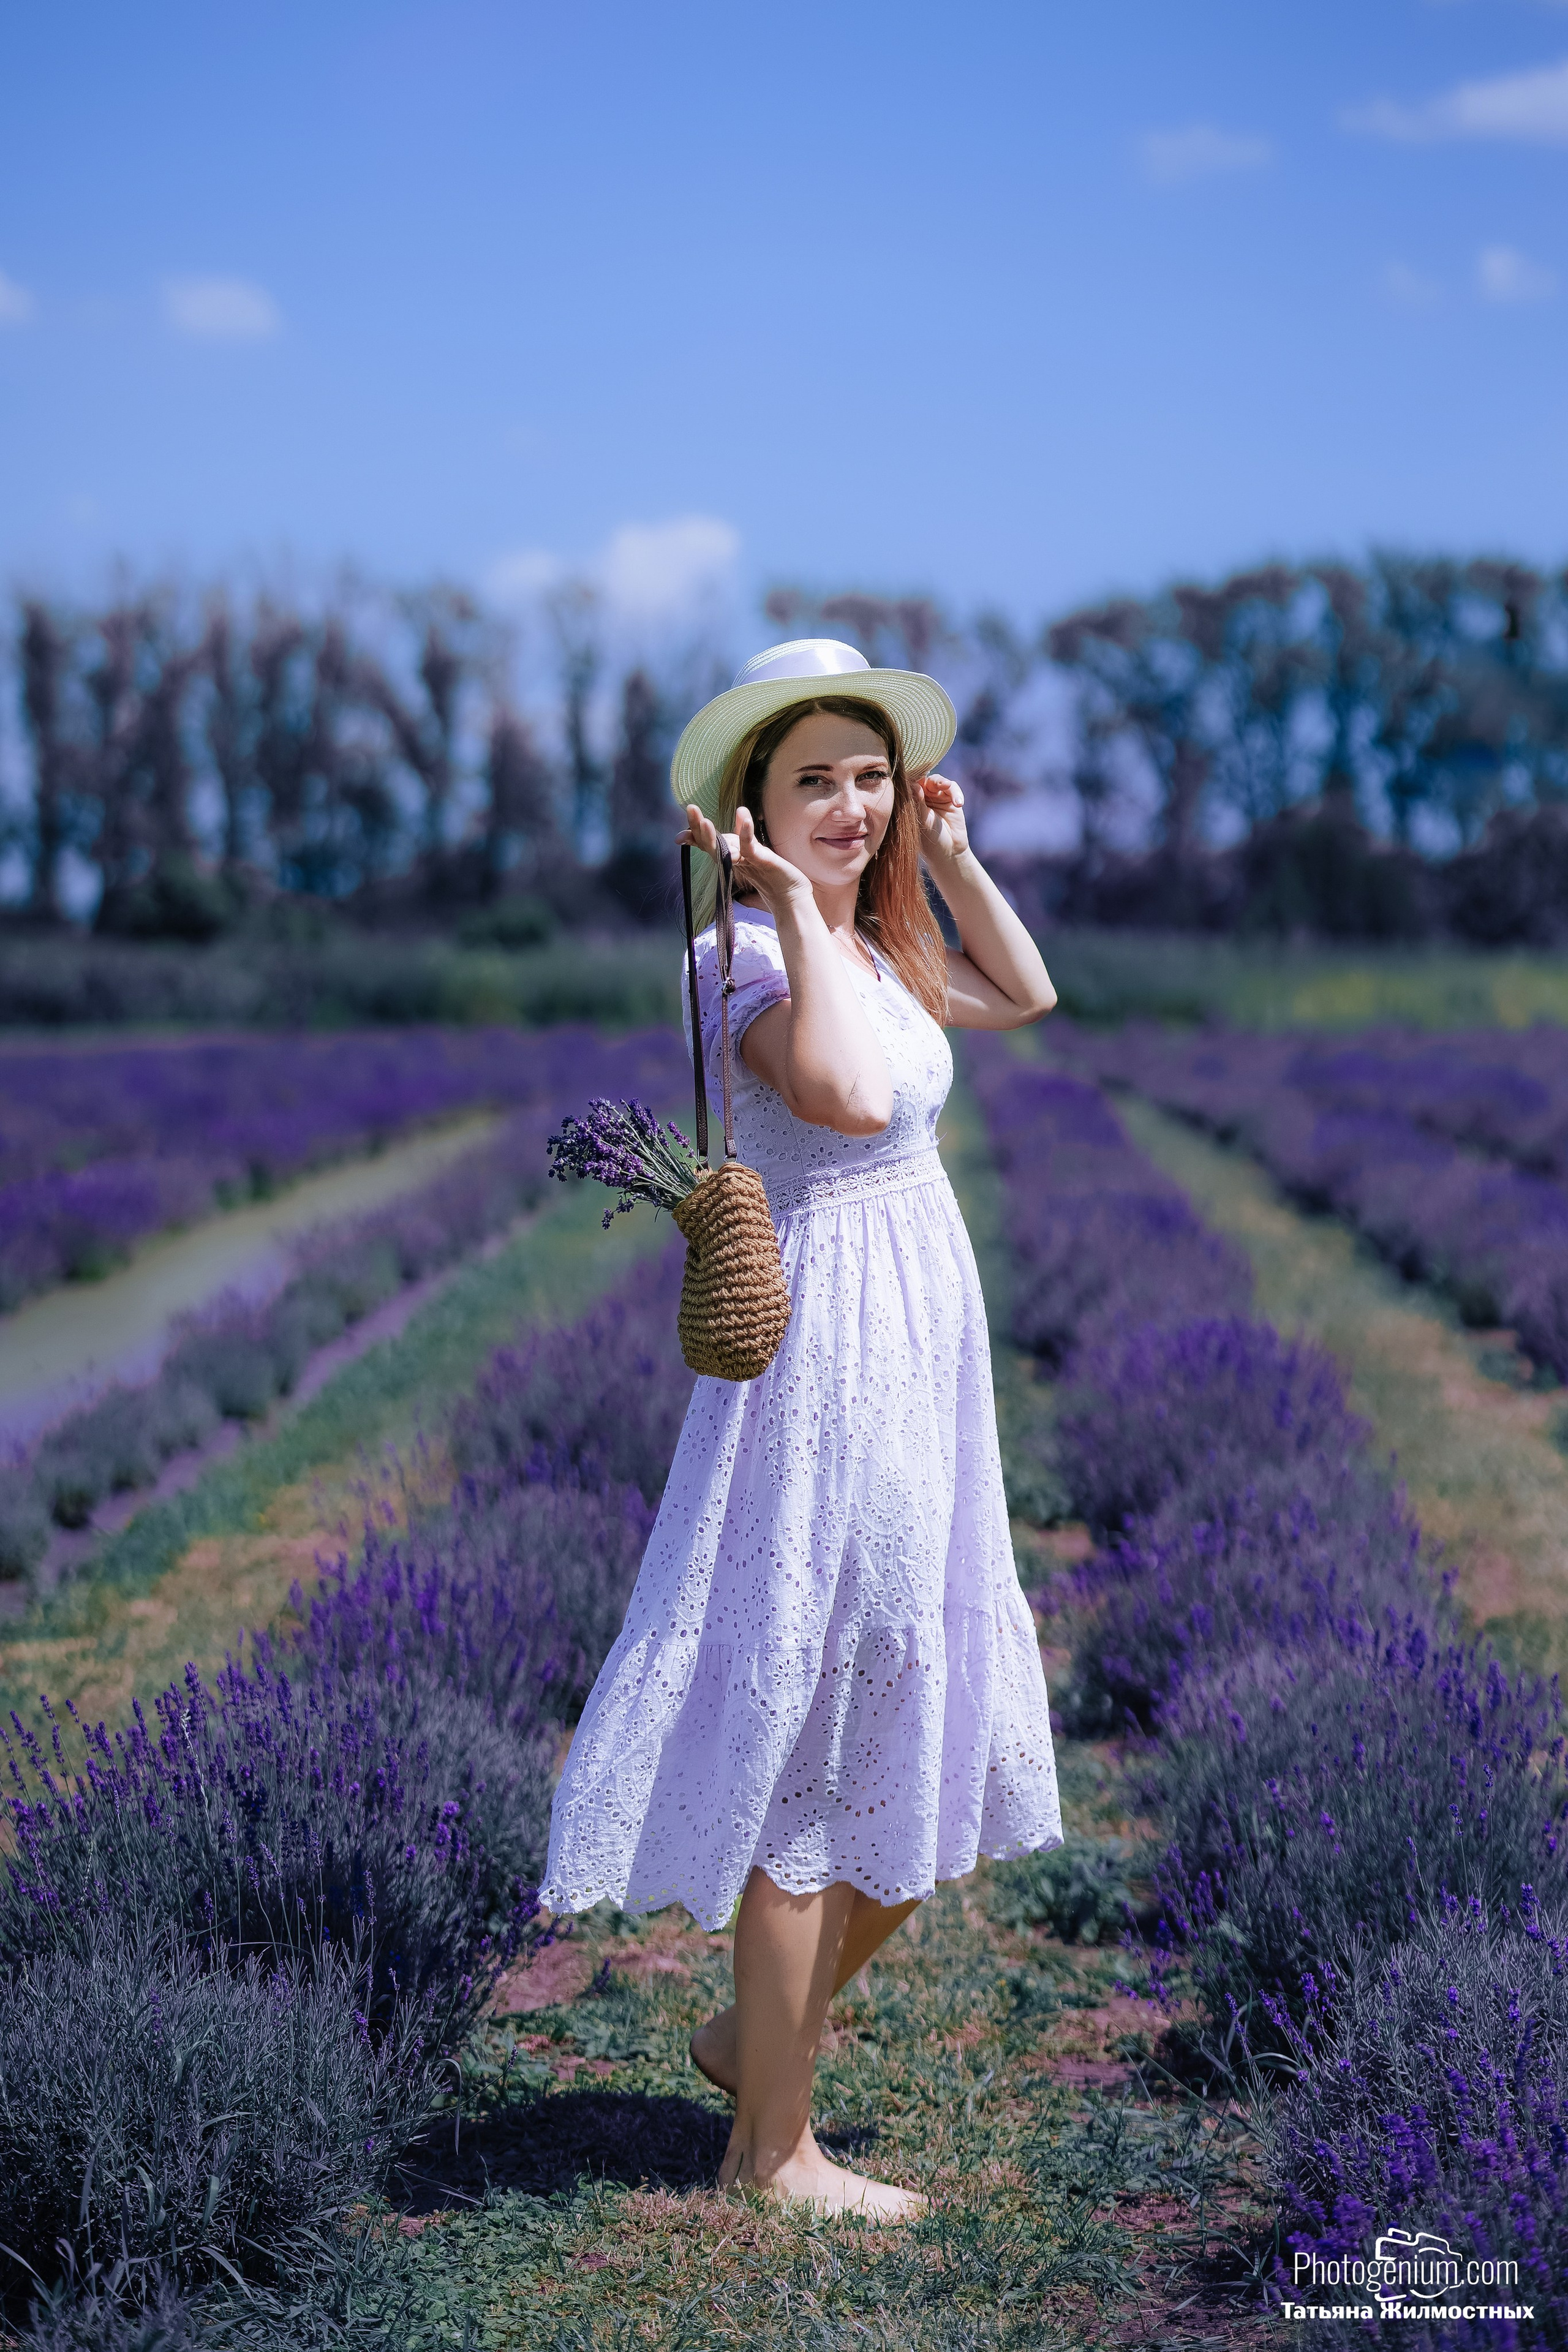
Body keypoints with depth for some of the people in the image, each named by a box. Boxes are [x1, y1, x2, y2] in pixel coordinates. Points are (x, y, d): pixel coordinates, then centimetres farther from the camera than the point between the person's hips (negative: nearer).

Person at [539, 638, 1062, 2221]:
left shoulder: (872, 948, 12)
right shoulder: (742, 953, -15)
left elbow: (1026, 995, 27)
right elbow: (846, 1094, -34)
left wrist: (947, 857, 16)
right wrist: (794, 906, -24)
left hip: (921, 1355, 10)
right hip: (822, 1360, -10)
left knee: (926, 1751, 17)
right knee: (813, 1752, 0)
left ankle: (755, 2035, 34)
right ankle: (770, 2147, 14)